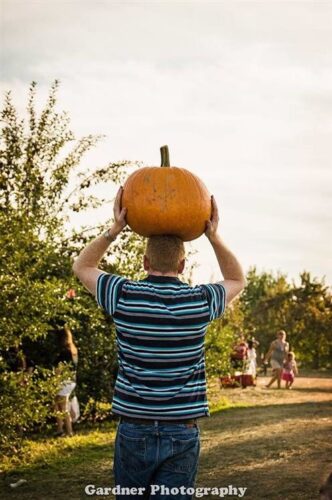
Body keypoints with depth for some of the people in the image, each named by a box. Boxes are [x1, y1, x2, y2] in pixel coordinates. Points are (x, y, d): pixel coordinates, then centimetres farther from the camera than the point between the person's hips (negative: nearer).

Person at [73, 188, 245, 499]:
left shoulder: (124, 296, -6)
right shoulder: (201, 301, -5)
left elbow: (82, 267, 15)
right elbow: (237, 280, 19)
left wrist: (114, 230, 8)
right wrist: (213, 236, 11)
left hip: (134, 430, 0)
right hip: (182, 434, 0)